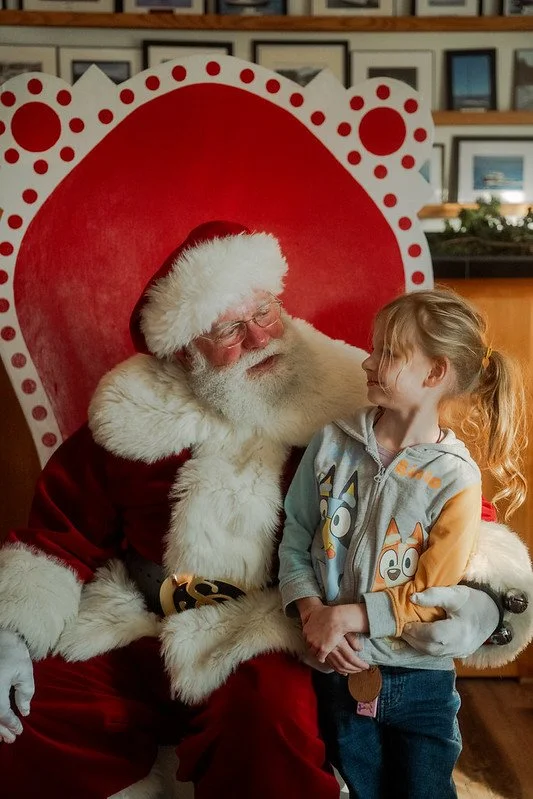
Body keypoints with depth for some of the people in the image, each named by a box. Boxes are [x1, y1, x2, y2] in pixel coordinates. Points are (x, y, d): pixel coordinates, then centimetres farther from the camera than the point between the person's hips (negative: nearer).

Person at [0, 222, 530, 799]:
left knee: (264, 714, -36)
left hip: (268, 644, -3)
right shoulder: (132, 412, 1)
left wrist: (481, 599, -25)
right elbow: (63, 532, 10)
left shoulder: (345, 404, -7)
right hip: (130, 630, 4)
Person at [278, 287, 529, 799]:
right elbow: (295, 539, -2)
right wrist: (311, 612, -17)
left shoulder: (455, 482, -15)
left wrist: (346, 616, -20)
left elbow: (427, 601, -13)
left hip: (420, 684, -2)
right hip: (338, 675, 3)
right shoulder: (332, 444, -6)